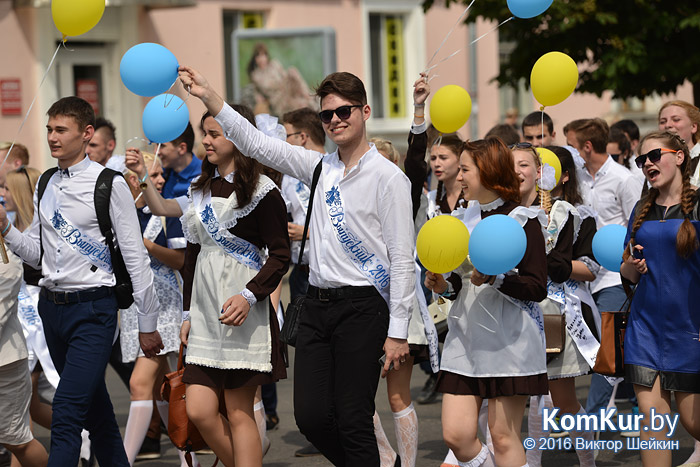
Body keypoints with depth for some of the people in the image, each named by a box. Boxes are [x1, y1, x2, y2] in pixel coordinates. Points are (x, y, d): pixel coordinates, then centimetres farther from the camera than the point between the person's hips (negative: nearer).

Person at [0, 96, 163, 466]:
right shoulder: (46, 185, 10)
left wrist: (147, 324, -5)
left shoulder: (109, 185, -9)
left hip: (93, 310, -7)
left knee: (66, 414, -15)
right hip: (52, 306, 7)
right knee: (95, 409, 17)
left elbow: (135, 258, -6)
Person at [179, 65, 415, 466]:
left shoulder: (387, 177, -6)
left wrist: (397, 332, -12)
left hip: (360, 308, -6)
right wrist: (208, 95, 5)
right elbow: (256, 144, 14)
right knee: (311, 416, 3)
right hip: (317, 305, 6)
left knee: (354, 420, -6)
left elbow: (402, 259, -9)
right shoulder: (321, 167, 12)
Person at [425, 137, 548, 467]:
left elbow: (537, 288, -12)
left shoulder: (521, 222, -6)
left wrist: (494, 279, -23)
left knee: (503, 435, -2)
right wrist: (445, 286, 2)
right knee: (456, 434, -3)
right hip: (465, 338, 6)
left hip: (509, 339, -6)